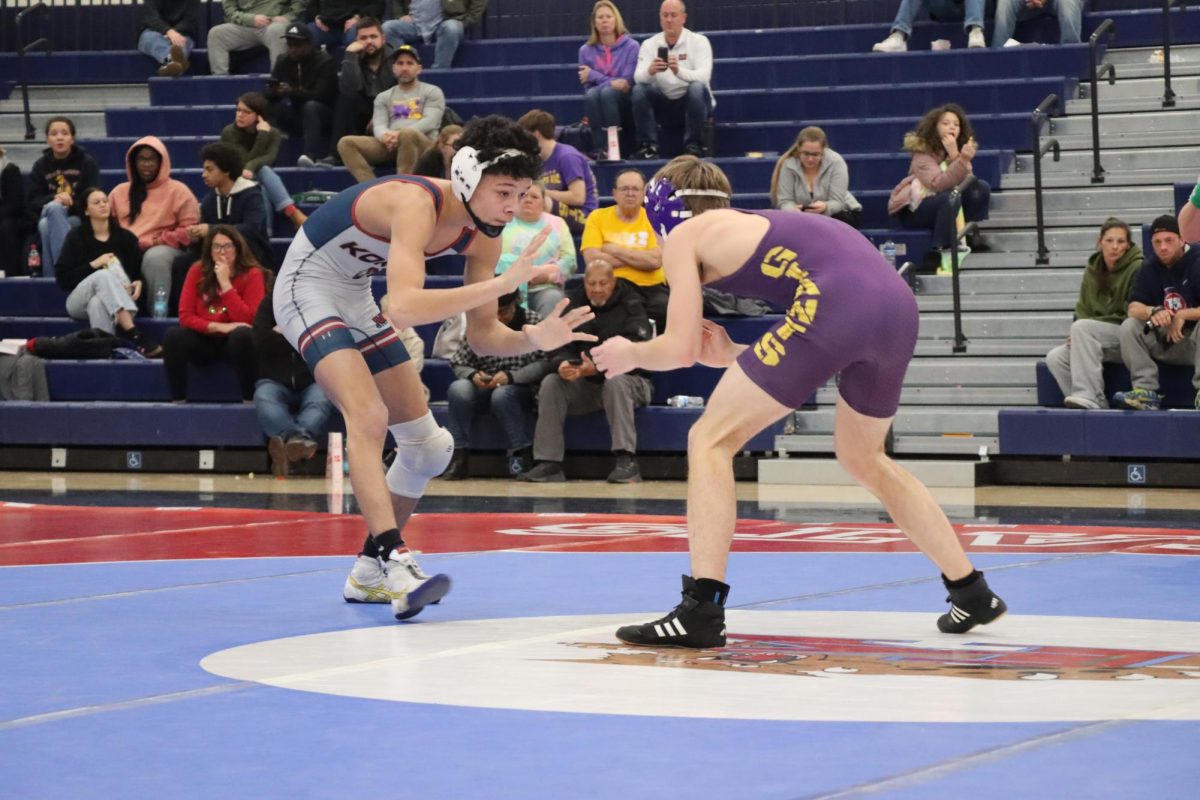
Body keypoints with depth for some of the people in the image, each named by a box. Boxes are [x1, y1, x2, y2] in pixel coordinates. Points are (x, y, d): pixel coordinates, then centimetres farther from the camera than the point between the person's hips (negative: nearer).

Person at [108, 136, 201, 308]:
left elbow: (189, 230, 2)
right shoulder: (119, 192, 23)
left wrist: (157, 241, -9)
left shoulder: (177, 191, 10)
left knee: (155, 256, -41)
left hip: (163, 249, -2)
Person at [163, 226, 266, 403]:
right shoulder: (198, 271, -2)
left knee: (242, 335, -37)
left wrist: (225, 283, -22)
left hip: (236, 343, -3)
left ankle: (249, 401, -28)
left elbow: (247, 320, -20)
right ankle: (178, 400, -20)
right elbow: (185, 316, -6)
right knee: (173, 335, -26)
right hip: (205, 341, 3)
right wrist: (219, 327, -21)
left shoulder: (252, 274, -9)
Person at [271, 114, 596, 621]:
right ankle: (395, 561, -39)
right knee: (368, 416, -31)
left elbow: (482, 337, -3)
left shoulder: (481, 235, -8)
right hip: (308, 288, -9)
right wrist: (503, 283, -46)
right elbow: (403, 309, -47)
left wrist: (532, 339, -24)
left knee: (429, 447, 10)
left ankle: (368, 572, 23)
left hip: (356, 301, 9)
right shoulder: (416, 203, -33)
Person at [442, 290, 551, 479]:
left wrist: (510, 377, -25)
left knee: (501, 395, -37)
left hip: (520, 389, -3)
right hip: (484, 390, 3)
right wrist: (473, 375, -18)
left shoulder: (534, 323, -1)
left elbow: (545, 363, -11)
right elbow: (458, 364, 6)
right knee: (458, 389, -29)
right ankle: (458, 455, -25)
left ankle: (522, 454, -24)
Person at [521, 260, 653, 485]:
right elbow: (560, 345, -1)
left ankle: (626, 460, -40)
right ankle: (549, 463, -22)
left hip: (630, 380, -4)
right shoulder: (573, 306, 7)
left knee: (615, 381, -37)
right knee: (550, 384, -19)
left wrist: (597, 368, -37)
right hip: (584, 385, 4)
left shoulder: (631, 307, -7)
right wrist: (562, 365, -27)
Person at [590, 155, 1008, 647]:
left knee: (710, 441, 4)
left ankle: (702, 610, -4)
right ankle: (972, 593, 34)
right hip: (897, 305, 8)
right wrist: (731, 355, 33)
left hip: (833, 305, -8)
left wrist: (630, 355, 29)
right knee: (862, 459, 31)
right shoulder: (757, 225, 36)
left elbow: (681, 349, 10)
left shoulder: (684, 236, 16)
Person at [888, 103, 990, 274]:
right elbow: (938, 184, -33)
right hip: (914, 209, -6)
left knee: (981, 188, -11)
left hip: (944, 206, 6)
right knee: (948, 198, -35)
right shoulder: (923, 152, -17)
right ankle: (946, 253, -34)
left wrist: (955, 156, -28)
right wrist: (962, 160, -41)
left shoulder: (959, 149, 2)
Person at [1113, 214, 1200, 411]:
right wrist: (1153, 312, -26)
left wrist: (1182, 316, -24)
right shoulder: (1150, 268, 4)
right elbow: (1133, 308, -5)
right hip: (1163, 342, 5)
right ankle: (1146, 391, -23)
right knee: (1129, 326, -17)